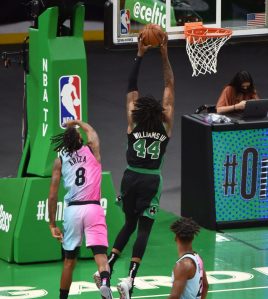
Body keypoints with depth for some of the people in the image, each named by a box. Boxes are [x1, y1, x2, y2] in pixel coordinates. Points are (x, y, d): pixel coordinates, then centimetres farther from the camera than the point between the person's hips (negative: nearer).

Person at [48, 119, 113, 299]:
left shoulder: (60, 160, 9)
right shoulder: (92, 150, 9)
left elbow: (53, 196, 4)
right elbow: (91, 131, 34)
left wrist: (52, 224, 9)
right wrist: (77, 122, 52)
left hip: (72, 210, 2)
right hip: (93, 208, -2)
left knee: (69, 261, 16)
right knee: (101, 254, -12)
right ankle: (105, 282, -41)